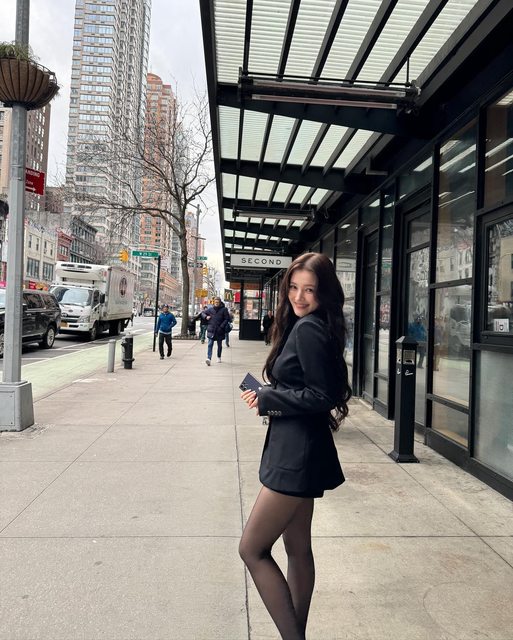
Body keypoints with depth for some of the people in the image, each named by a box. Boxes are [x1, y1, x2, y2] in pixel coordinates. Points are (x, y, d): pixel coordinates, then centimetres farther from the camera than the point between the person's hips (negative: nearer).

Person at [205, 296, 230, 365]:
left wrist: (221, 327, -14)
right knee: (210, 344, -11)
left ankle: (219, 357, 33)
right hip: (211, 329, 1)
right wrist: (206, 316, -1)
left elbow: (227, 319, -5)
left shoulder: (224, 310, -3)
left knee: (219, 345, 14)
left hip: (219, 330, -1)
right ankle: (209, 358, -18)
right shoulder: (210, 309, 6)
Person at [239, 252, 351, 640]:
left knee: (252, 549, 0)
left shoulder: (307, 329, -17)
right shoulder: (307, 326, 12)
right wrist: (268, 396, 2)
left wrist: (266, 399, -13)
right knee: (298, 549, 19)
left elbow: (323, 397, -21)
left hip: (297, 455, -10)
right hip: (297, 451, 10)